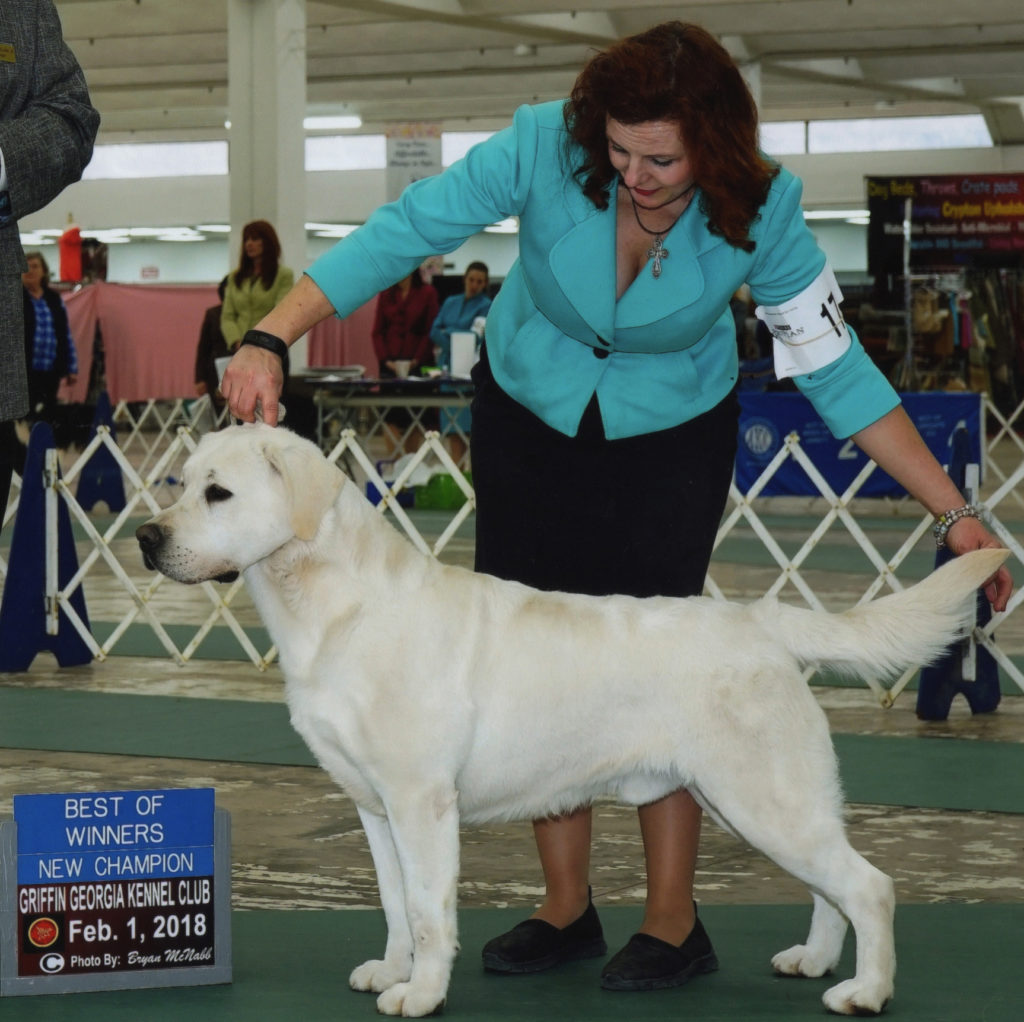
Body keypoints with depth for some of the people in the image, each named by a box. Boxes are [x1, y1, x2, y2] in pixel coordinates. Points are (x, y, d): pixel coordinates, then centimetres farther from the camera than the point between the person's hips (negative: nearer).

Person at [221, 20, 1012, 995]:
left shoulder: (757, 211, -26)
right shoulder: (546, 147, -27)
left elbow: (834, 370, -19)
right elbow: (399, 233, -25)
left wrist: (957, 517, -20)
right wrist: (270, 340, -36)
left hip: (671, 435, -2)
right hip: (529, 411, 2)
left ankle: (672, 922, 2)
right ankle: (566, 907, 15)